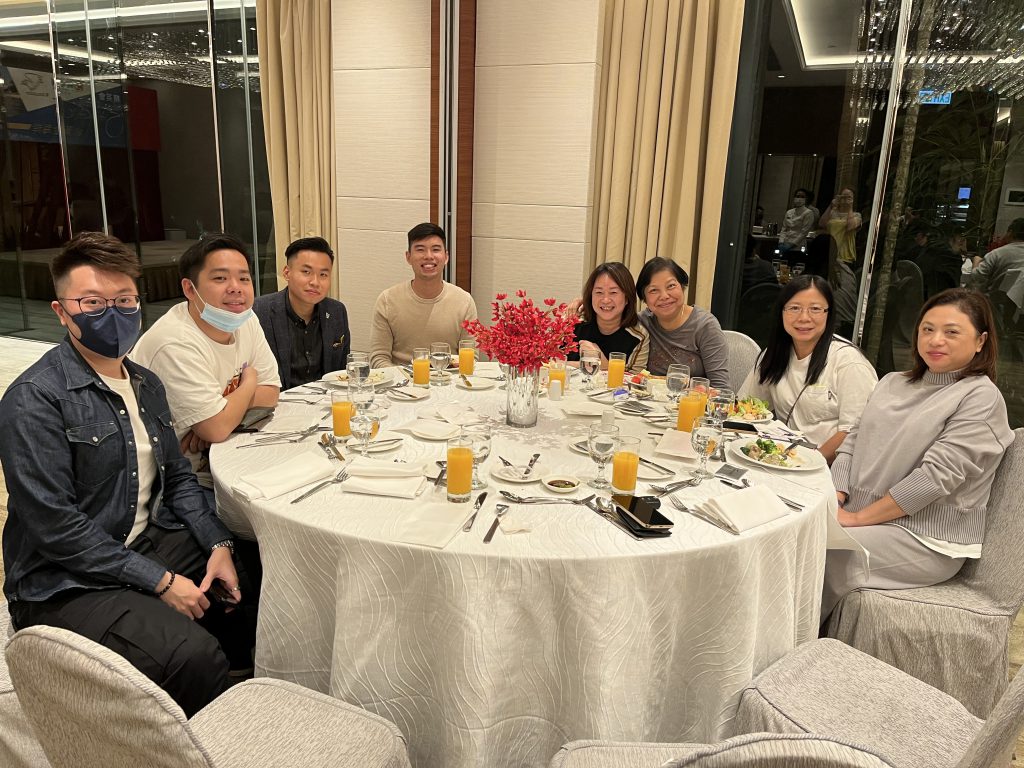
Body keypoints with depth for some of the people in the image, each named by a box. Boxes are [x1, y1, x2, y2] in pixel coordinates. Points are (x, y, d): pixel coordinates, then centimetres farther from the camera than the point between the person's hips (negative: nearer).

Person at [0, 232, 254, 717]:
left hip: (153, 543, 8)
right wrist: (161, 581, -18)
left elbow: (177, 476, 14)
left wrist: (218, 544, -1)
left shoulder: (146, 384, 9)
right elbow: (55, 527, -19)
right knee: (195, 656, -28)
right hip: (66, 583, -7)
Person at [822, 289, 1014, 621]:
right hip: (856, 514, 6)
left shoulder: (981, 397, -8)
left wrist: (857, 517, -17)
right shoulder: (893, 383, 14)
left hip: (926, 540, -6)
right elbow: (853, 441, 11)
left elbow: (936, 475, -17)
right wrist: (834, 501, -6)